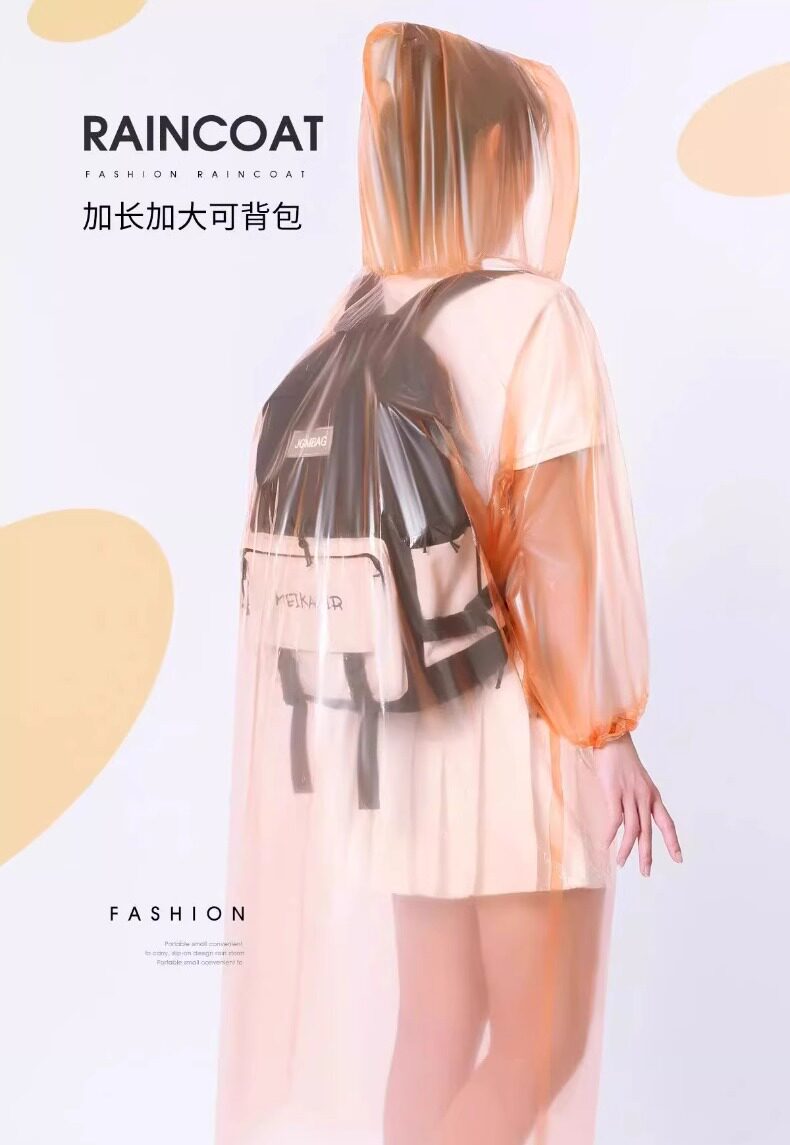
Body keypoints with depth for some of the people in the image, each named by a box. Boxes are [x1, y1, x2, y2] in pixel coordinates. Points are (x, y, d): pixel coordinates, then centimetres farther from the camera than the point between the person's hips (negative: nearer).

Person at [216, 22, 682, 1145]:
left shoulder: (348, 329, 3)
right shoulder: (531, 312, -15)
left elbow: (323, 552, 4)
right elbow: (557, 555, -17)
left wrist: (379, 695, 14)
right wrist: (609, 732, -7)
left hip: (402, 733, 6)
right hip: (517, 732, -6)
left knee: (433, 1027, 20)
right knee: (541, 1050, 13)